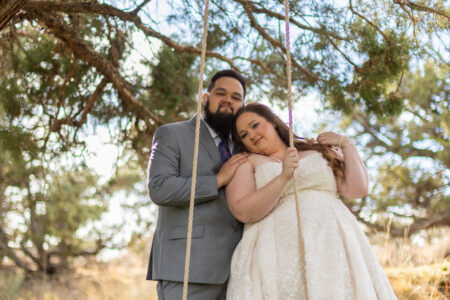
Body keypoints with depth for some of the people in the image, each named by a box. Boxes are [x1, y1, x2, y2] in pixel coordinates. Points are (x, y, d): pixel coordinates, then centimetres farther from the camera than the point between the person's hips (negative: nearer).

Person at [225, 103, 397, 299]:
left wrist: (346, 144, 11)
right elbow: (243, 212, -6)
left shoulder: (319, 151, 18)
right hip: (280, 251, -2)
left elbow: (357, 189, 8)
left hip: (333, 244, 2)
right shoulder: (246, 163, 11)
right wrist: (284, 177, -15)